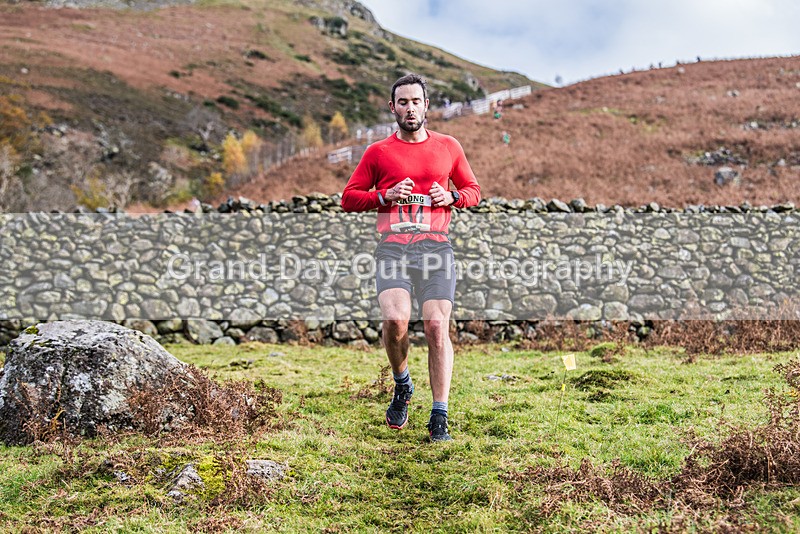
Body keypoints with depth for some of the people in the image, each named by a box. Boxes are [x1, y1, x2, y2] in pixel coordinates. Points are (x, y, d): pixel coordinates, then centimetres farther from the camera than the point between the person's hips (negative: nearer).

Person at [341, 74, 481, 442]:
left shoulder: (448, 147, 15)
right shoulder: (378, 152, 11)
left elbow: (473, 190, 24)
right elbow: (348, 198, 12)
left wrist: (451, 197, 1)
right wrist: (385, 196, -5)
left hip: (435, 246, 1)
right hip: (392, 248, -1)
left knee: (437, 327, -10)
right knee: (395, 320, -21)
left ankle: (439, 419, -1)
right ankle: (402, 385, 10)